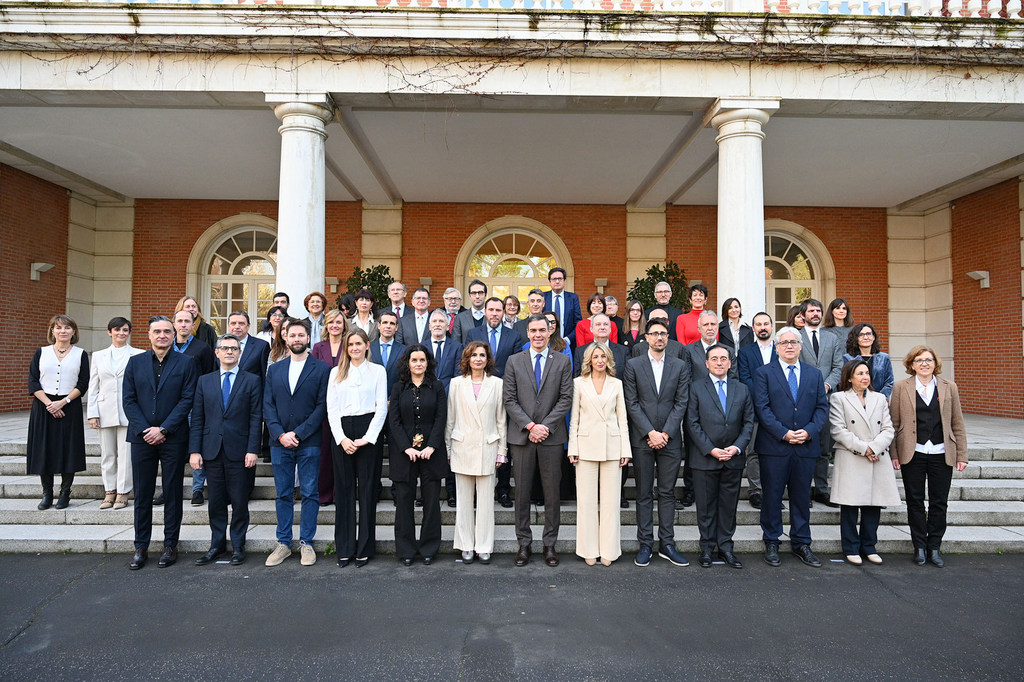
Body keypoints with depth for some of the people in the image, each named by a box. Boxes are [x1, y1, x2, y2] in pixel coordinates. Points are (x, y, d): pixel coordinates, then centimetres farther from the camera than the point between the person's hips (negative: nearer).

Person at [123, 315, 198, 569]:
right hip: (142, 437, 2)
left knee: (172, 493, 6)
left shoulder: (185, 363, 1)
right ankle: (141, 547, 18)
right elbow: (129, 400, 4)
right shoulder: (135, 362, 9)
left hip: (173, 438, -2)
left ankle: (170, 545, 16)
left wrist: (163, 429, -12)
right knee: (142, 494, 8)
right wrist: (144, 430, -8)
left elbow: (187, 400, -5)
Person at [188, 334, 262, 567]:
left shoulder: (251, 381, 3)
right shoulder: (204, 381, 11)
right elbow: (197, 419, 7)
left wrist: (253, 450, -10)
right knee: (216, 502, 10)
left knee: (239, 502, 4)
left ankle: (238, 546, 18)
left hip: (239, 451, -2)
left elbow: (256, 418, -2)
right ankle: (217, 545, 24)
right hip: (212, 451, 3)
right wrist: (194, 451, 0)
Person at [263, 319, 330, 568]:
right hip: (280, 442, 3)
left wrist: (298, 434, -12)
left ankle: (306, 543, 14)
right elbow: (268, 406, 7)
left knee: (309, 493, 3)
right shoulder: (274, 370, 12)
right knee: (283, 494, 10)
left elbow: (322, 406, -6)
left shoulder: (321, 369, 0)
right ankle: (283, 543, 20)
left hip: (308, 443, -3)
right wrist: (280, 434, -7)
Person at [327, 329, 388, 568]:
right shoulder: (336, 373, 13)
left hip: (369, 433, -2)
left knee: (367, 490, 1)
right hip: (341, 434, 2)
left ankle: (365, 548, 10)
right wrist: (342, 438, -6)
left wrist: (367, 438, -9)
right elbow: (331, 408, 7)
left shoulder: (377, 371, 6)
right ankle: (345, 548, 14)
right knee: (344, 490, 5)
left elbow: (382, 407, 0)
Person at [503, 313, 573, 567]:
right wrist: (530, 426, -10)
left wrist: (545, 426, -11)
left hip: (551, 436, 0)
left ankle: (550, 544, 17)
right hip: (521, 436, 1)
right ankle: (524, 543, 18)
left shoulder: (563, 361, 5)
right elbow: (509, 400, 1)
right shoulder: (514, 361, 6)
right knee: (522, 492, 6)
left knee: (552, 493, 5)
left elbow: (566, 398, -1)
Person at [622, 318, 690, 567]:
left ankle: (667, 544, 16)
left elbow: (681, 403, 1)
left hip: (670, 439, 1)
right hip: (642, 439, -1)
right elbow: (632, 403, -2)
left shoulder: (680, 366, 7)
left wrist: (666, 433, -8)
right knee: (644, 494, 5)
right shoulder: (633, 365, 3)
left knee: (668, 493, 7)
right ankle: (645, 544, 13)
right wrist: (650, 432, -10)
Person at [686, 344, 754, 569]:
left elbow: (749, 422, 8)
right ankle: (707, 548, 17)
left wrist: (737, 447, -7)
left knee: (729, 505, 10)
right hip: (705, 458, -3)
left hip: (733, 458, 3)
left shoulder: (742, 389, 10)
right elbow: (692, 423, -5)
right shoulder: (696, 388, 0)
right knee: (706, 506, 5)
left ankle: (725, 547, 22)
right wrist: (711, 450, -12)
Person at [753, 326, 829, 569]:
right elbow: (762, 408, -6)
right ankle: (771, 544, 16)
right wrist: (783, 433, -15)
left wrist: (809, 431, -10)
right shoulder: (764, 373, 2)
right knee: (772, 496, 4)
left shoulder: (814, 374, 12)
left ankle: (801, 544, 23)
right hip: (773, 447, -3)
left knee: (802, 497, 10)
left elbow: (822, 408, 7)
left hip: (806, 447, 3)